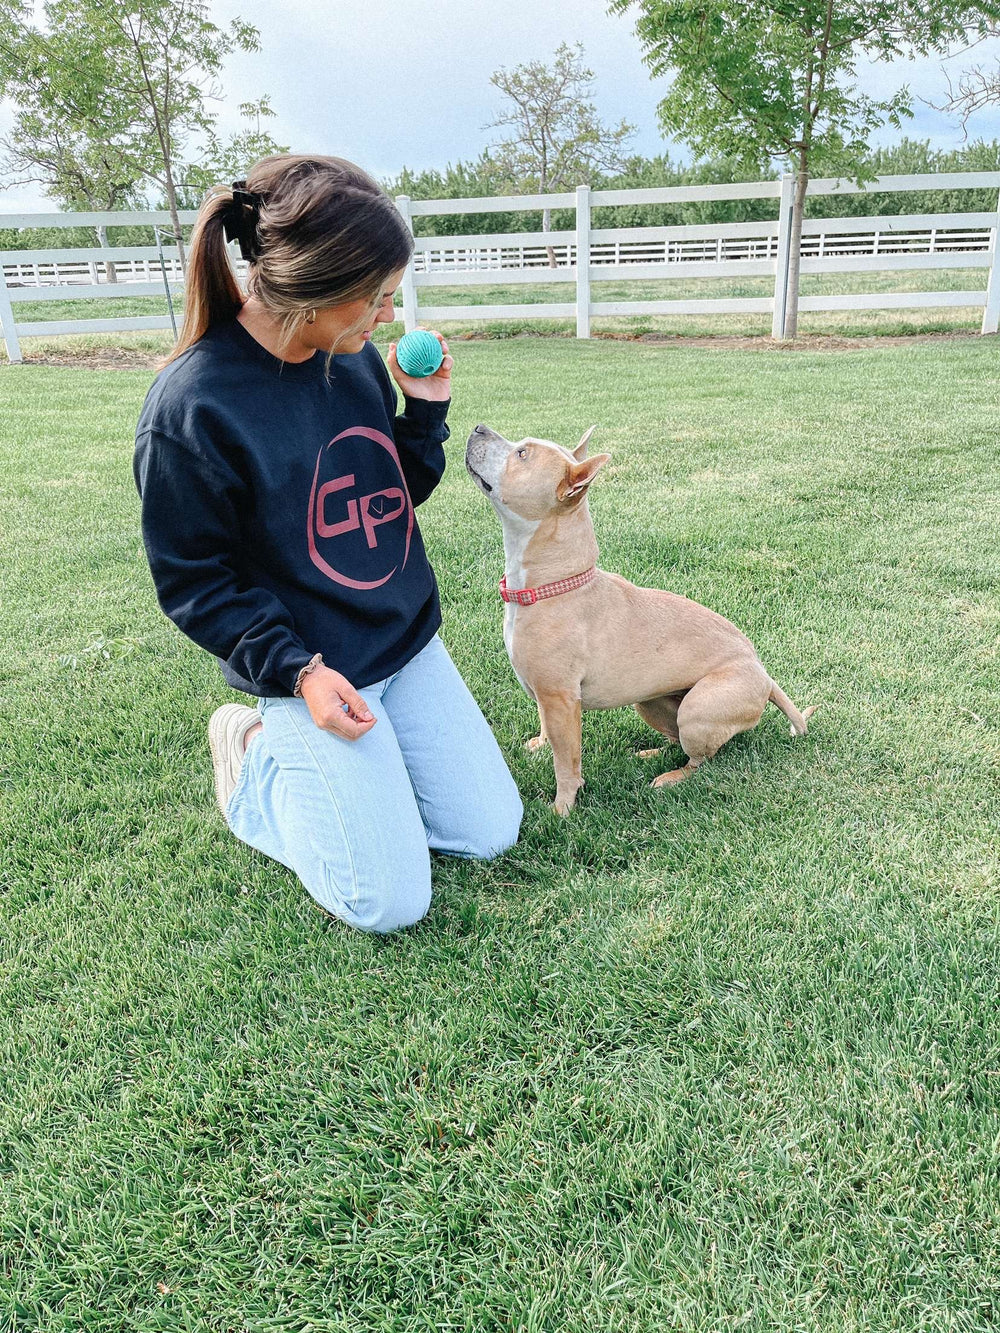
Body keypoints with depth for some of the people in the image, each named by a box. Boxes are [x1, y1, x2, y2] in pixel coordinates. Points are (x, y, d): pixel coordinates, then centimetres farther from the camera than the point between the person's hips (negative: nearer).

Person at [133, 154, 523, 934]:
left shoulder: (356, 357, -3)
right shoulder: (191, 408, -21)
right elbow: (193, 581, -13)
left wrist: (426, 408, -6)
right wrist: (295, 670, -22)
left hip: (410, 643, 7)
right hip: (314, 672, -6)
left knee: (492, 833, 10)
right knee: (391, 904, -3)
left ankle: (333, 769, 25)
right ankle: (255, 755, 17)